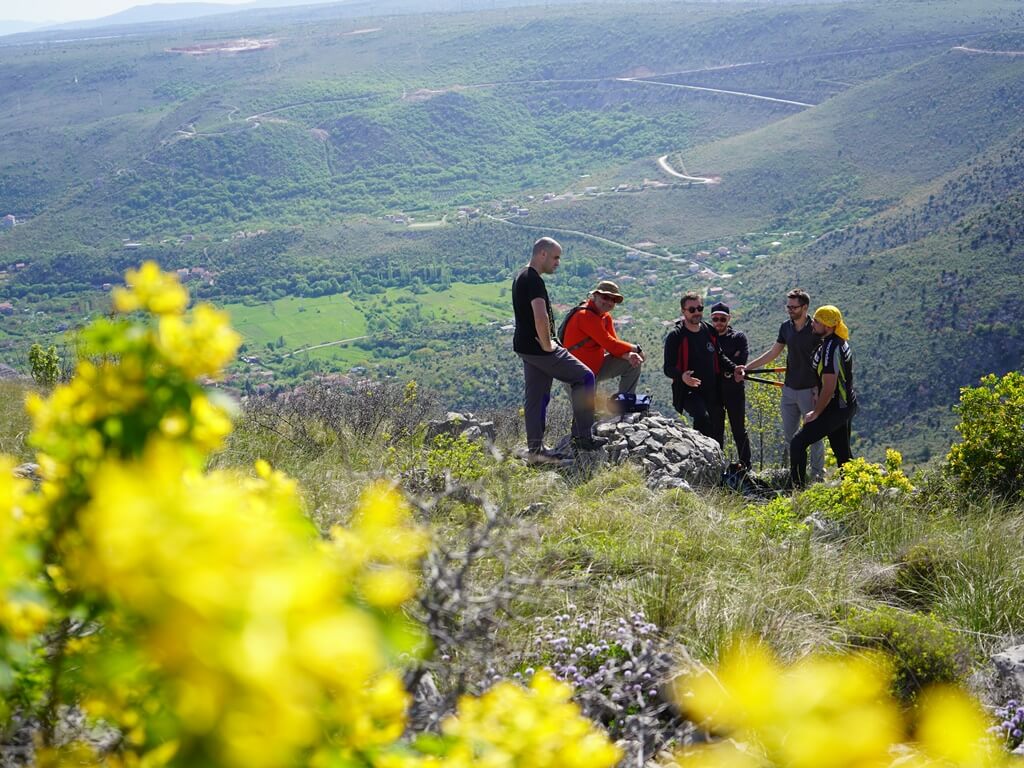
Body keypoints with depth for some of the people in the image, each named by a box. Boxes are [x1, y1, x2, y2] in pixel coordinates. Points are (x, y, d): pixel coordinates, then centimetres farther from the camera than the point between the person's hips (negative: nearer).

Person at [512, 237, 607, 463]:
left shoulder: (520, 277, 15)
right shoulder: (534, 280, -18)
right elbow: (540, 316, -33)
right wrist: (547, 345, -20)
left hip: (525, 347, 10)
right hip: (539, 349, -10)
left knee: (536, 397, 13)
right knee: (584, 377, 1)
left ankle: (535, 449, 14)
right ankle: (582, 436, 3)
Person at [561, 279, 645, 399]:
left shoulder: (606, 317, 9)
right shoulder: (585, 316, -21)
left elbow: (614, 345, 3)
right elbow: (610, 344, -23)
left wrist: (629, 355, -19)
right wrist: (636, 349, -10)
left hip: (597, 366, 9)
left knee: (633, 363, 4)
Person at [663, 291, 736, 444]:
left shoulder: (710, 332, 10)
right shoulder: (675, 336, -8)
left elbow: (719, 357, 24)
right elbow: (668, 368, -12)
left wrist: (733, 368, 5)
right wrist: (681, 376, -33)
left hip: (712, 392, 6)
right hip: (689, 391, -6)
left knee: (717, 436, 11)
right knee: (702, 418, -34)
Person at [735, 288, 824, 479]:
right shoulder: (786, 327, 6)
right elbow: (773, 353, 14)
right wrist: (747, 367, 9)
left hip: (809, 390, -6)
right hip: (789, 389, 7)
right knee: (789, 435, 12)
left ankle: (818, 474, 11)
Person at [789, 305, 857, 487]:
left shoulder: (830, 348, -22)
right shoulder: (841, 342, 10)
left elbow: (829, 386, -24)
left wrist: (816, 412, -15)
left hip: (835, 409, -10)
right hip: (848, 405, 10)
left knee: (798, 443, -9)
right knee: (843, 453, 18)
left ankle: (798, 487, -9)